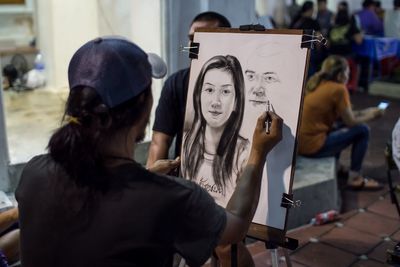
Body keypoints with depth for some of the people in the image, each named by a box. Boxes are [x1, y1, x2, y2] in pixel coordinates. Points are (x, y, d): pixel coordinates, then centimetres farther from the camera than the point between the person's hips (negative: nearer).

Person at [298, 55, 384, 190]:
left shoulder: (318, 84, 11)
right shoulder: (339, 89, -13)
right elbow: (350, 122, -4)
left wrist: (363, 112, 24)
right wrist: (371, 115, 14)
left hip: (300, 142, 9)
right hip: (313, 145, -9)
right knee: (362, 130, 3)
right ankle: (355, 178, 11)